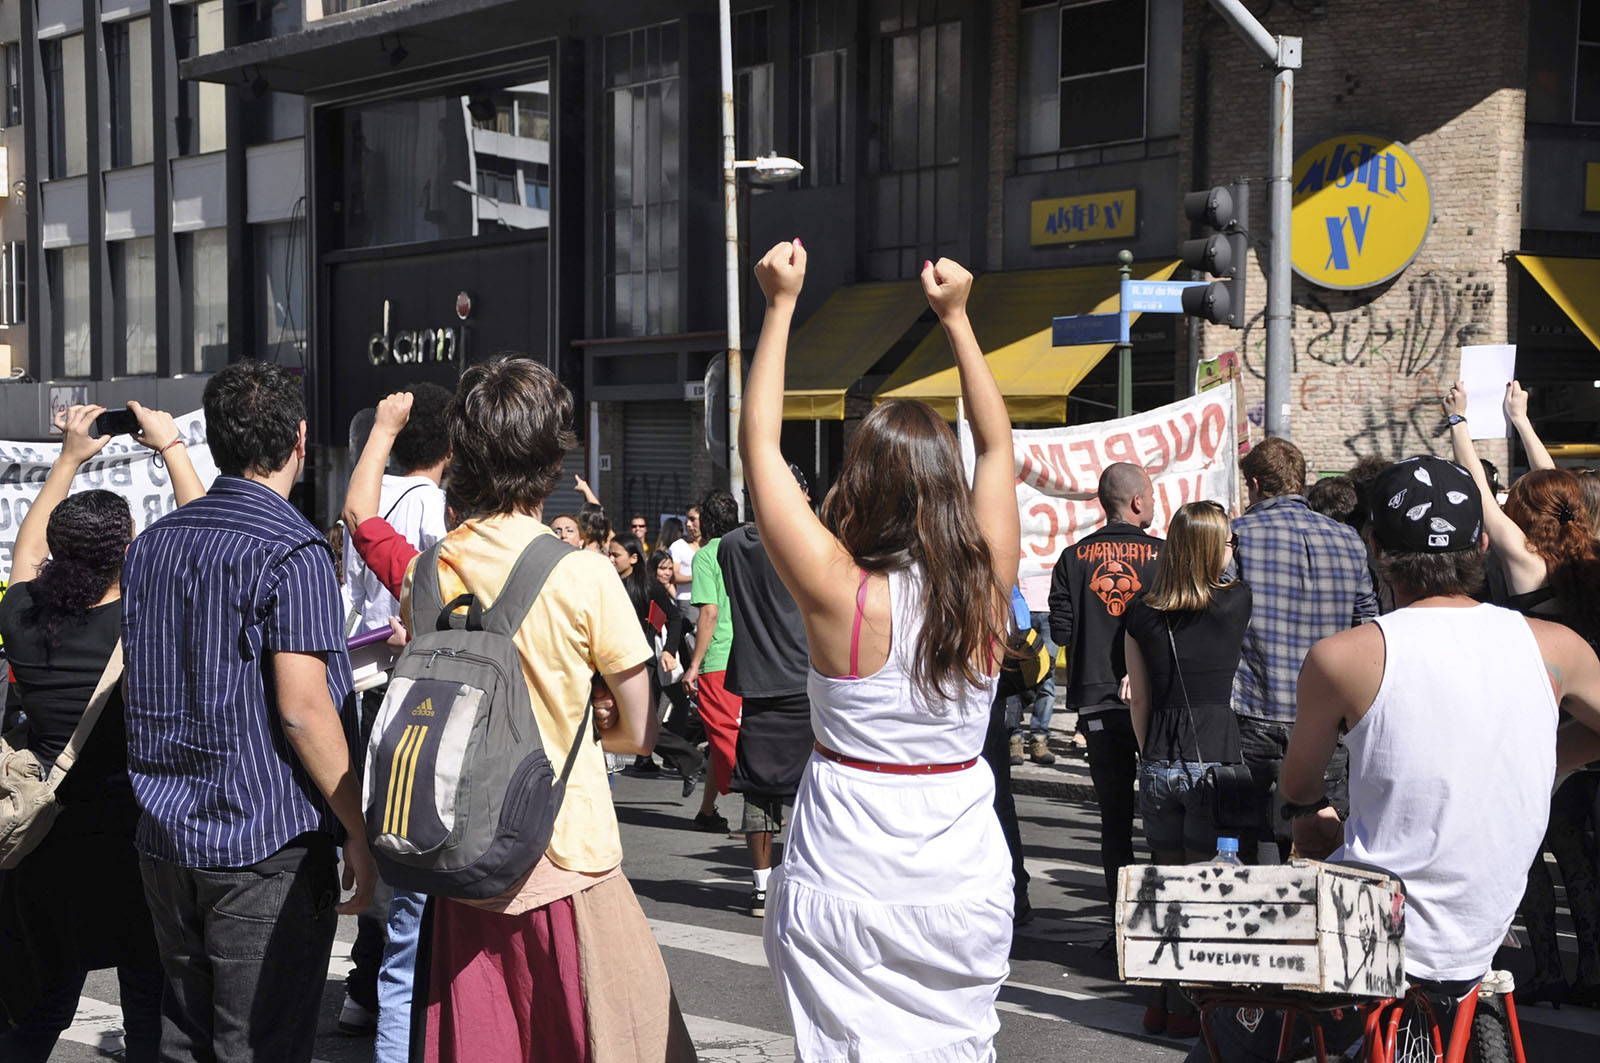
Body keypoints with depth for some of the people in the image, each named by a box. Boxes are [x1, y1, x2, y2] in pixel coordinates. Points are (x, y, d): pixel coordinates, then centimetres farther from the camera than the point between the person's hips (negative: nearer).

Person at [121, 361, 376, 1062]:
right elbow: (302, 709, -17)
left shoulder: (150, 545, 11)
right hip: (267, 847, -7)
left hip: (166, 840, 7)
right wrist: (358, 834, -12)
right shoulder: (291, 553, -12)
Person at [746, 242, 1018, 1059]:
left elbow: (759, 447, -6)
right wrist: (957, 318, 16)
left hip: (847, 882, -3)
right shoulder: (988, 586, -7)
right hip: (965, 877, 3)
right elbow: (997, 446, 10)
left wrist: (781, 306, 1)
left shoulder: (841, 593, -16)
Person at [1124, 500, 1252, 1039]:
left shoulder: (1141, 614, 3)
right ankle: (1188, 1007, 7)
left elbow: (1138, 700, 9)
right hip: (1216, 761, -4)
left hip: (1158, 766, 4)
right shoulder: (1236, 603, -8)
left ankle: (1162, 1000, 19)